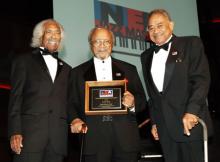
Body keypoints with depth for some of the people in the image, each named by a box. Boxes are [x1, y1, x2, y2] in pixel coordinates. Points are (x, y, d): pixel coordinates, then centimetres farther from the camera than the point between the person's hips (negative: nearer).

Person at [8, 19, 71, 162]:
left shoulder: (66, 69, 20)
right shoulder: (24, 61, 9)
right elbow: (15, 98, 1)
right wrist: (15, 132, -8)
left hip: (58, 138, 3)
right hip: (29, 134, -3)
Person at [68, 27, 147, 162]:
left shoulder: (129, 69, 12)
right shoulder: (78, 72, 11)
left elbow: (142, 100, 9)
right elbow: (72, 103, 7)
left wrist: (133, 103, -12)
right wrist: (75, 119, -12)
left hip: (125, 138, 1)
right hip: (93, 139, -1)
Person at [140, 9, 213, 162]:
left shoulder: (191, 44, 0)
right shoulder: (146, 56, 15)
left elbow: (202, 79, -9)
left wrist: (192, 111, -20)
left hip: (191, 121, -4)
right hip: (164, 127, 4)